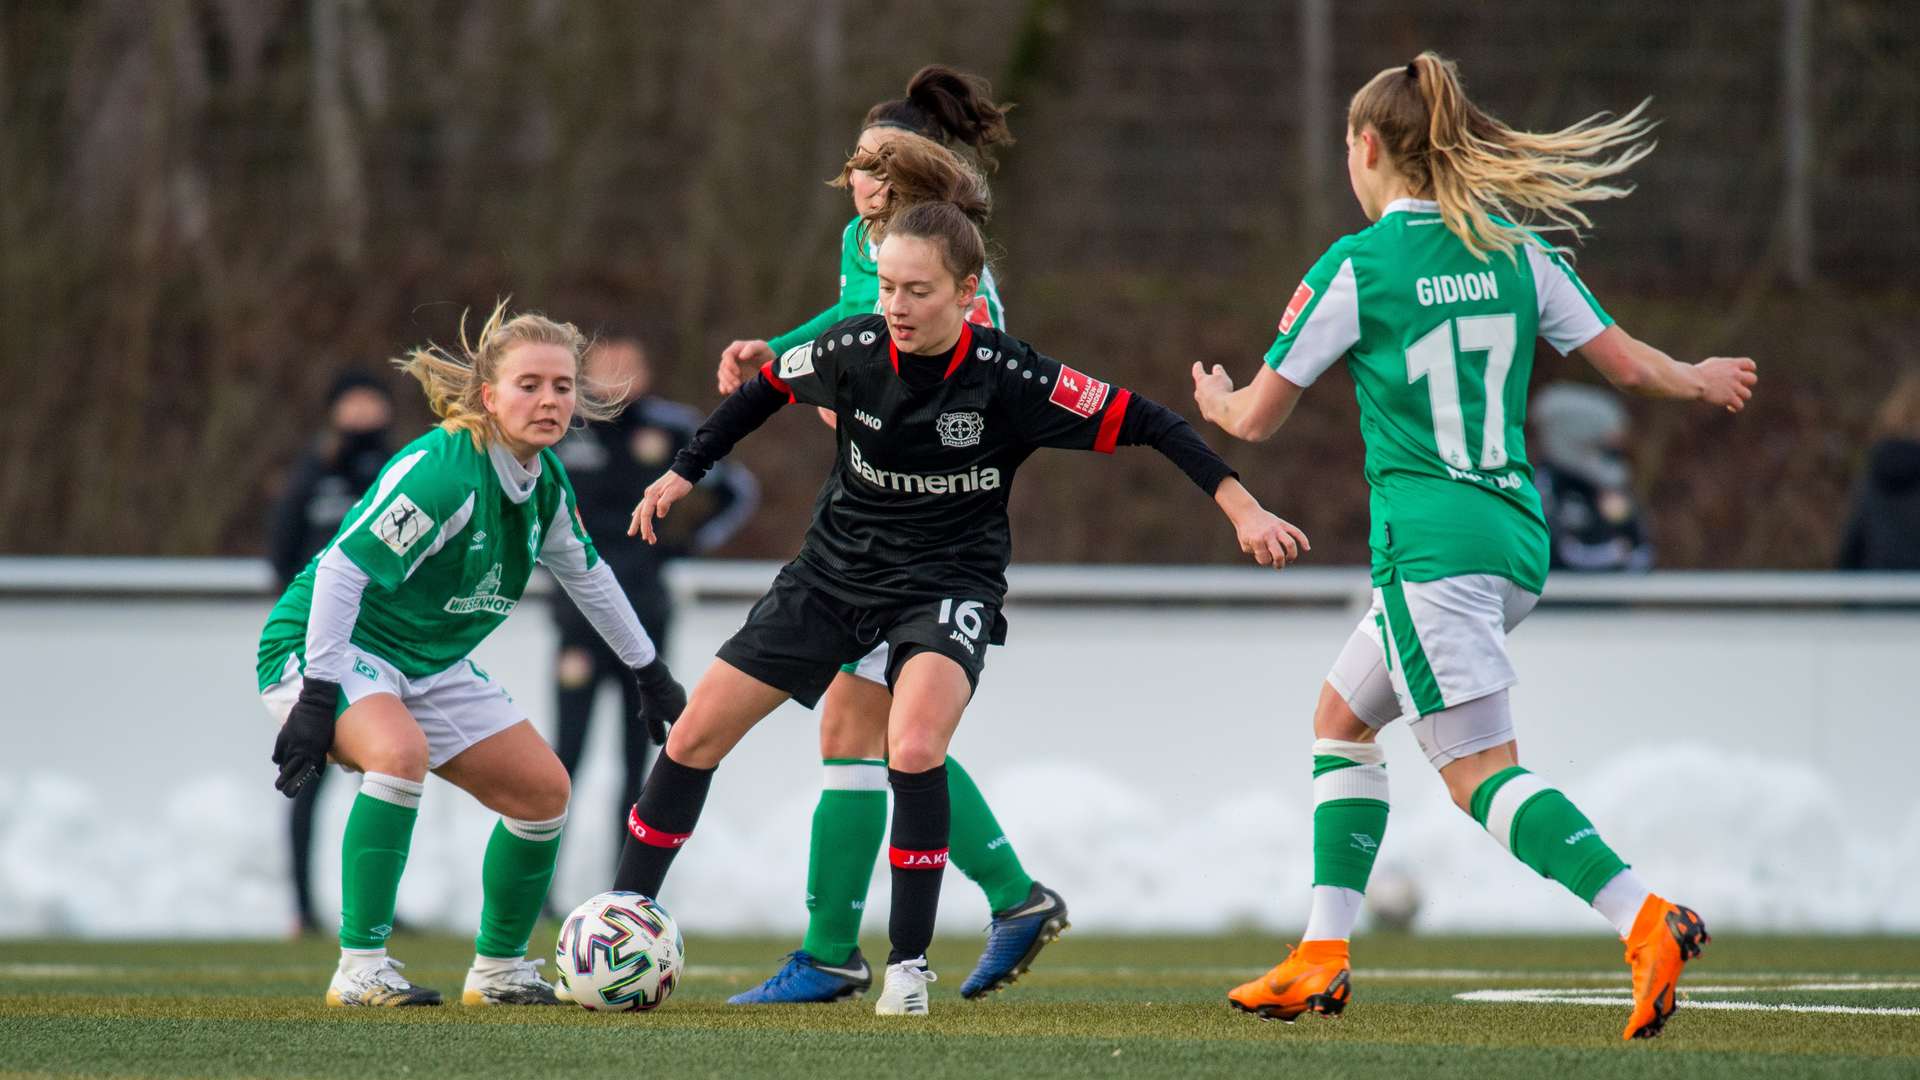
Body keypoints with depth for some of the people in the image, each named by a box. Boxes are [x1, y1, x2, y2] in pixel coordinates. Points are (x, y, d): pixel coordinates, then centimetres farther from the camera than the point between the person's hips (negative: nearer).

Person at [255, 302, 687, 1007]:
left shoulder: (546, 481, -1)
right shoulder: (442, 472, -28)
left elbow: (584, 571, 20)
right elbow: (341, 572, -30)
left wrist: (649, 670, 28)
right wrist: (317, 698, -35)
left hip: (431, 663, 9)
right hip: (330, 646, -9)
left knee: (544, 790, 4)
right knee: (400, 752, -37)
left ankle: (498, 969, 23)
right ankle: (361, 968, -30)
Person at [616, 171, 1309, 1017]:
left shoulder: (1007, 376, -22)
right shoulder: (852, 350, -13)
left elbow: (1141, 423, -18)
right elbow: (767, 390, 9)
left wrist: (1241, 508, -22)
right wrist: (683, 473, 11)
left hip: (948, 582, -4)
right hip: (837, 568, 4)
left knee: (913, 749, -30)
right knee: (695, 735, 0)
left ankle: (908, 963, -15)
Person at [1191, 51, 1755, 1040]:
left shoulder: (1356, 267, -7)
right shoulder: (1515, 254, 7)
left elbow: (1257, 417, 0)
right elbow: (1627, 364, 10)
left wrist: (1217, 400, 24)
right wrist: (1703, 381, 31)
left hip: (1429, 541, -7)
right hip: (1515, 537, 7)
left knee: (1481, 774, -11)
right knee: (1341, 717, 22)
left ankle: (1648, 922, -30)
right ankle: (1320, 960, 20)